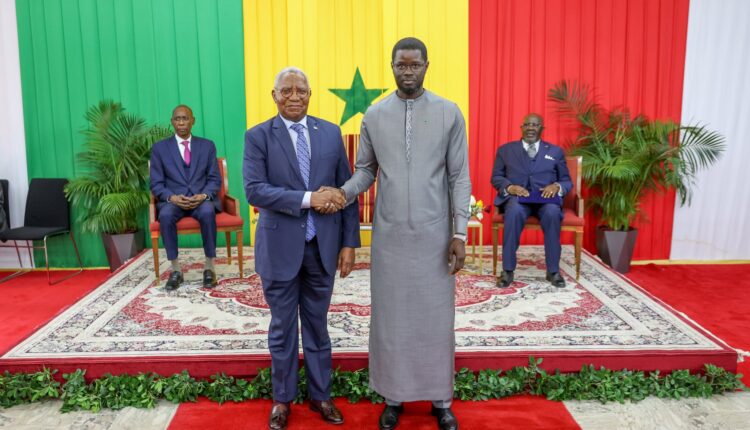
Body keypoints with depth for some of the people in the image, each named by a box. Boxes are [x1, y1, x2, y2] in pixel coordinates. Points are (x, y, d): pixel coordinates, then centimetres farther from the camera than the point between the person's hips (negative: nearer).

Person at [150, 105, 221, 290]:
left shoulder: (207, 145, 11)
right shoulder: (159, 148, 8)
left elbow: (215, 179, 7)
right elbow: (156, 184, 4)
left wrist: (204, 195, -15)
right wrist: (172, 197, -17)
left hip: (201, 199, 0)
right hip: (174, 200, 0)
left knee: (207, 212, -35)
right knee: (165, 215, -34)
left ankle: (209, 267, -22)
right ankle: (176, 270, -22)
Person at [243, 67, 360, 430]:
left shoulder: (331, 132, 4)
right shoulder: (258, 136, -4)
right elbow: (255, 190, -16)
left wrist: (349, 243, -1)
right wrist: (309, 198, -24)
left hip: (323, 247, 2)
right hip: (280, 248, -2)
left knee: (317, 326, 15)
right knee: (282, 328, 13)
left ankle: (319, 395, 32)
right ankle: (282, 399, 31)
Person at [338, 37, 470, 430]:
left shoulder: (449, 113, -1)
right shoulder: (374, 115, 3)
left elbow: (459, 177, -2)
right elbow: (365, 170, 8)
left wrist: (459, 232, -6)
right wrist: (343, 192, -13)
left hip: (435, 234, -1)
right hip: (389, 234, 1)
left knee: (436, 316, 7)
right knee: (391, 316, 8)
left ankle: (440, 398, 24)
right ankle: (394, 396, 25)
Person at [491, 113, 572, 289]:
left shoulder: (555, 151, 18)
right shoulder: (505, 149, 16)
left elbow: (567, 181, 15)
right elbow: (496, 178, 11)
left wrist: (557, 186, -10)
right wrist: (510, 187, -11)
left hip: (545, 198, 1)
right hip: (516, 197, -1)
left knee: (552, 213, -35)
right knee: (514, 212, -37)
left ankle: (553, 271, -22)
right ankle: (508, 270, -28)